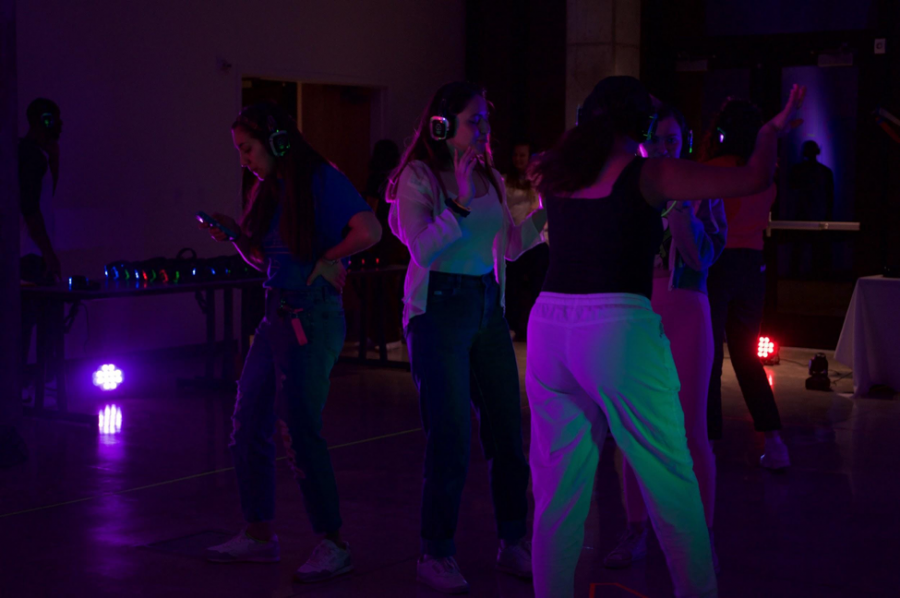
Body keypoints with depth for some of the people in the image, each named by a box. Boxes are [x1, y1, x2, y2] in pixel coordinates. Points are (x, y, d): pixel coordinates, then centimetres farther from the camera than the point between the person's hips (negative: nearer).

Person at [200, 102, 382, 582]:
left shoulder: (320, 180, -11)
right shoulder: (266, 188, 14)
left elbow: (369, 232, -22)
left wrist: (325, 259, -11)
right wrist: (234, 235, 4)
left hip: (312, 320, -9)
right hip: (277, 317, 9)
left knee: (298, 429, -8)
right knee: (248, 426, 10)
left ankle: (333, 544, 3)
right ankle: (259, 535, 22)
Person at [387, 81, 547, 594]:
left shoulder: (490, 178, 9)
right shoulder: (418, 177, -8)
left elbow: (510, 247, 13)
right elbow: (422, 249, -19)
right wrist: (461, 202, -23)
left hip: (488, 308, 6)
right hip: (439, 309, -6)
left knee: (508, 431, 7)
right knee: (451, 441, -5)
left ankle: (514, 545, 21)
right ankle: (437, 556, 9)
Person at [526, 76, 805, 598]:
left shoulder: (556, 174, 12)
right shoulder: (648, 174, -1)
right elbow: (756, 178, -1)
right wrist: (773, 130, 17)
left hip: (549, 326, 5)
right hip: (619, 329, -5)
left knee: (557, 488, 11)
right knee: (670, 480, 9)